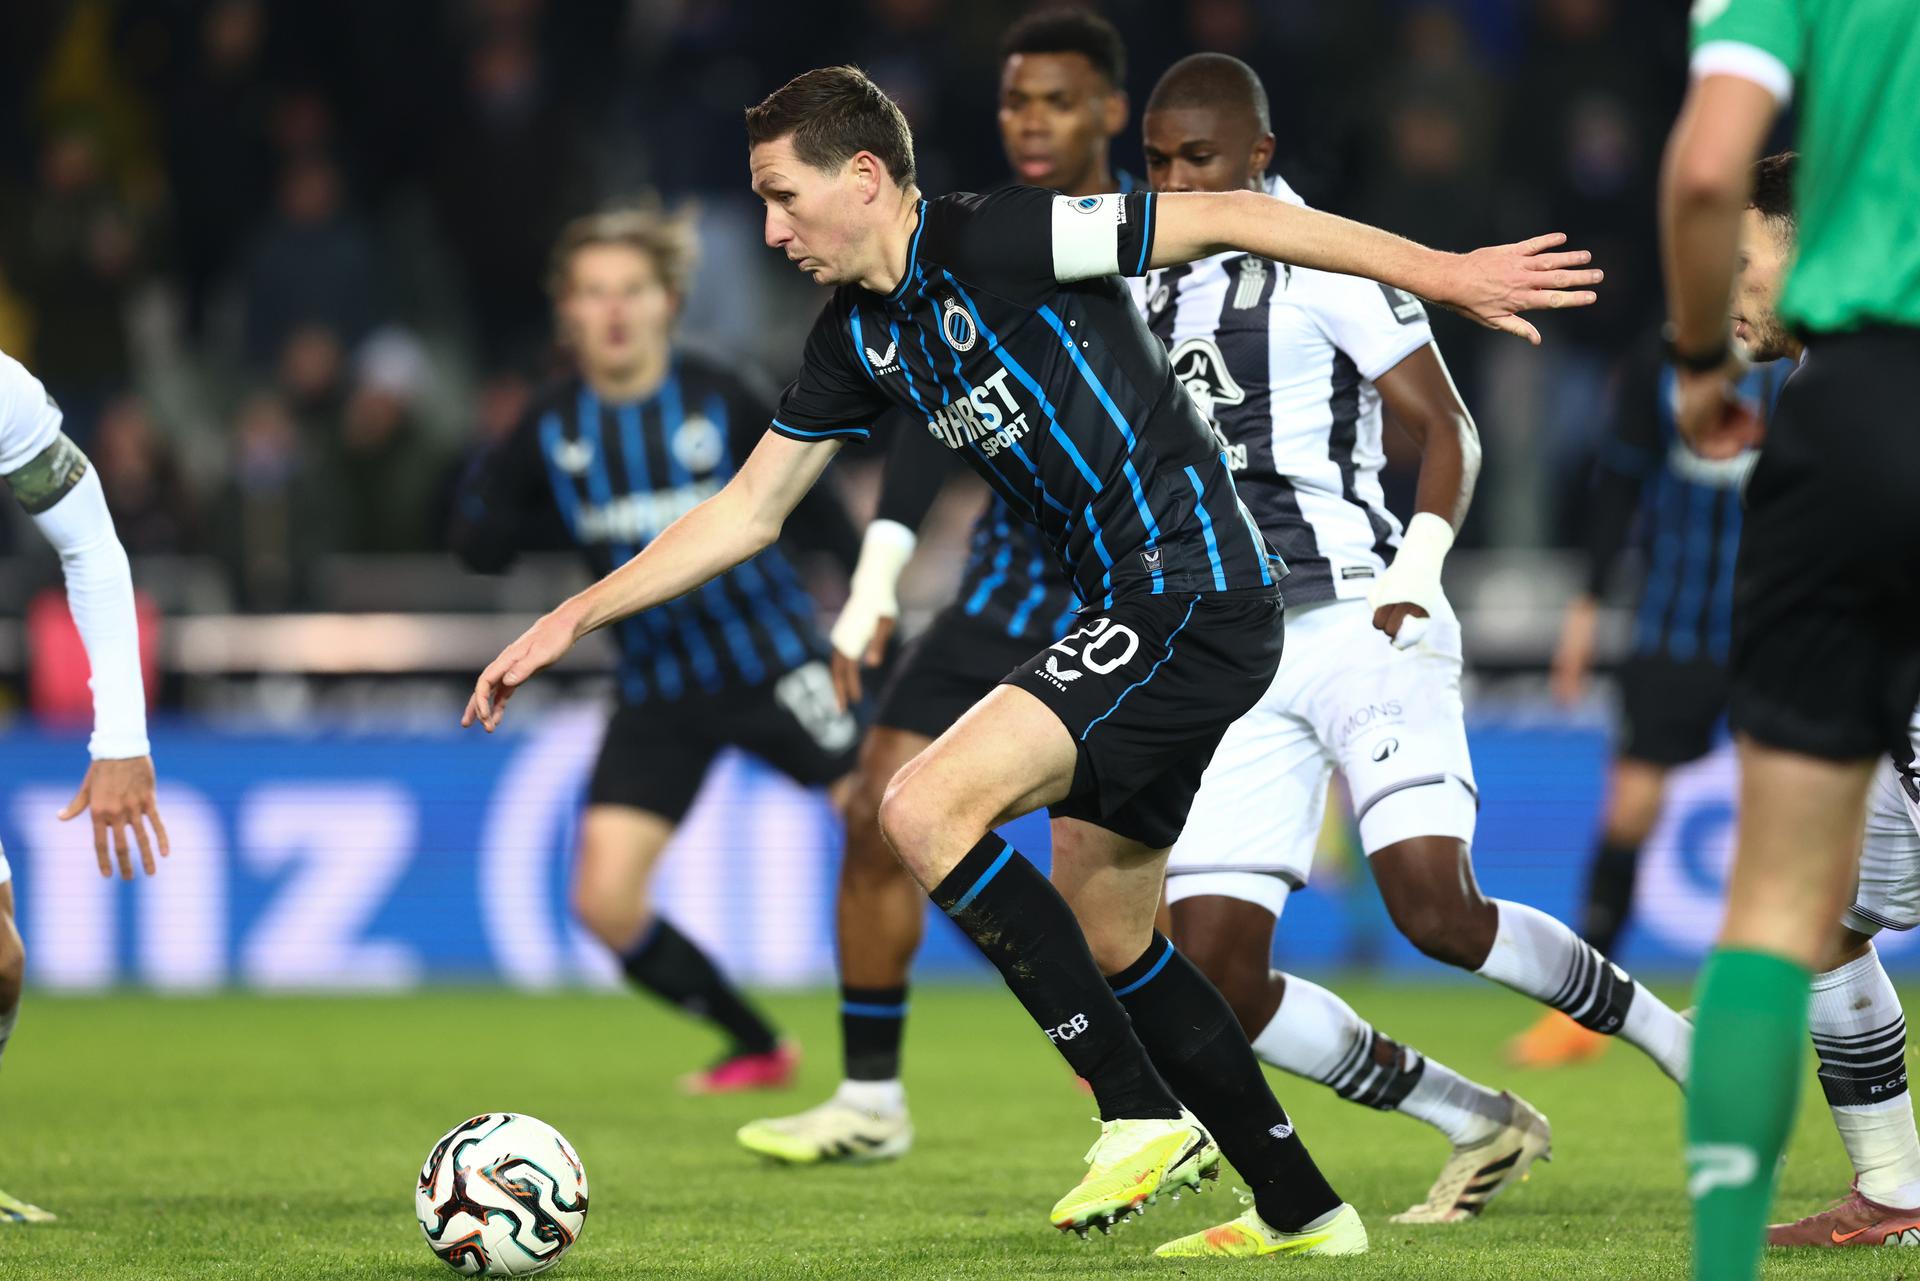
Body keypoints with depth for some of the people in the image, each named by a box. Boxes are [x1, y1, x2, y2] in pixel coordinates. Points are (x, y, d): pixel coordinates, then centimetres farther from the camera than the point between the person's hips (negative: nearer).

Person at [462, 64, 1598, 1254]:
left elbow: (1223, 217, -14)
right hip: (1133, 616, 10)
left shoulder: (994, 241, -14)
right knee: (1106, 940, 14)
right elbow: (746, 513, 20)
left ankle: (1144, 1113, -13)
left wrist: (1446, 273, -15)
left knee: (928, 808, -19)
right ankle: (1303, 1210, 23)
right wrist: (574, 617, 16)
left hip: (1193, 597, -10)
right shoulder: (859, 340, 12)